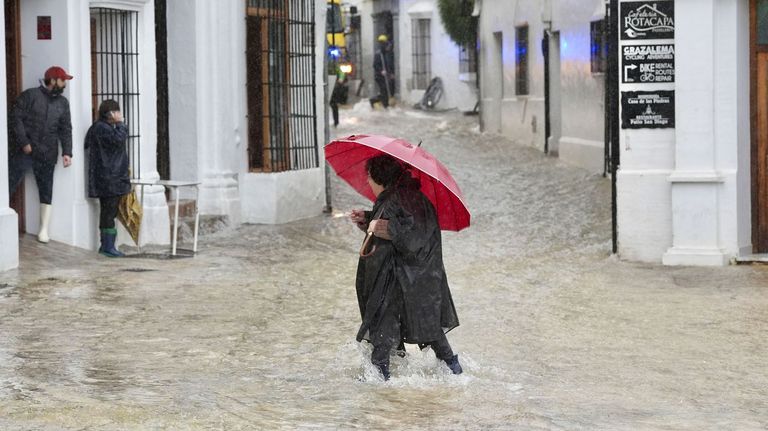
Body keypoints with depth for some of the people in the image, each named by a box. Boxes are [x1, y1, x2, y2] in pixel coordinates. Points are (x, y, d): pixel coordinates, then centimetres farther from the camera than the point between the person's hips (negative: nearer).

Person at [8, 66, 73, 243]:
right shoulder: (30, 95, -3)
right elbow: (15, 118, -7)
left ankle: (44, 230, 9)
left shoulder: (63, 103, 12)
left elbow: (65, 129, 12)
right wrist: (24, 143, -13)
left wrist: (67, 152, 0)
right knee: (8, 186, -4)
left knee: (46, 191, 4)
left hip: (47, 155, 4)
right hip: (23, 152, -4)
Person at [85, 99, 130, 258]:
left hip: (114, 178, 11)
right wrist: (120, 123, -13)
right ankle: (108, 246, -8)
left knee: (109, 212, 12)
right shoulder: (101, 128, -14)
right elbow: (118, 139, -24)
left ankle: (107, 245, 16)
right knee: (109, 211, -9)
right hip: (107, 179, -11)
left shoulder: (106, 127, 20)